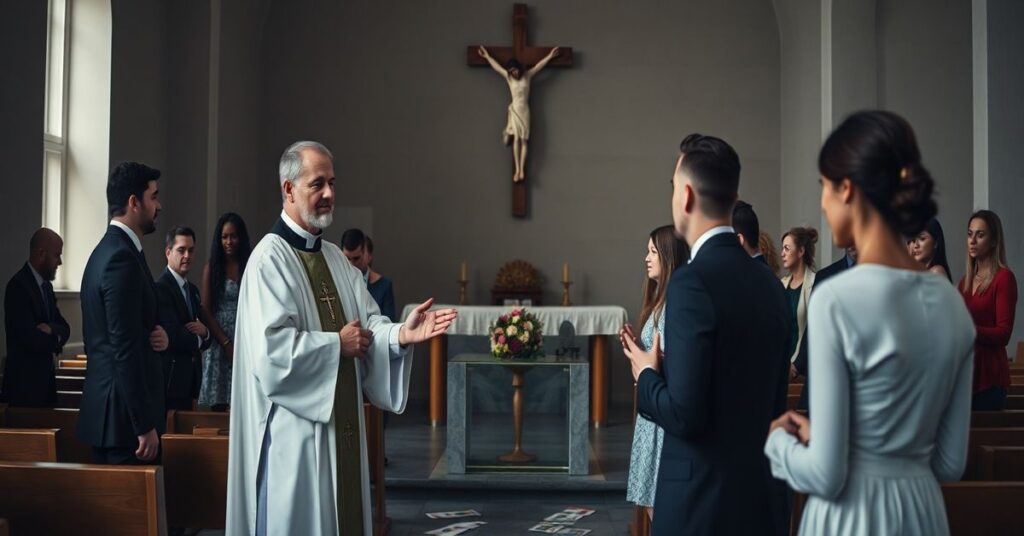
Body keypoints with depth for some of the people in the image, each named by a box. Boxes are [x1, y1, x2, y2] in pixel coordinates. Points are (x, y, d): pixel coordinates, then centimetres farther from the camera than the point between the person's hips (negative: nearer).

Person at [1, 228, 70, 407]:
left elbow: (64, 328, 10)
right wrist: (54, 339, -2)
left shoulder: (46, 285, 14)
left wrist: (50, 329, -12)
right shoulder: (18, 286, -14)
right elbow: (31, 338, -21)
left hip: (45, 380, 8)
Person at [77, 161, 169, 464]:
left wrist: (156, 336, -2)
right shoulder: (122, 257, -17)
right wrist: (145, 425, -20)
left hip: (105, 408, 10)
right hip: (125, 415, -10)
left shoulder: (108, 250, 14)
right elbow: (125, 348, -21)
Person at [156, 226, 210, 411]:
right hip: (170, 380, -8)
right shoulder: (160, 288, -13)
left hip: (190, 380, 8)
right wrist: (198, 340, 1)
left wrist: (204, 331, -8)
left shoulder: (192, 290, 15)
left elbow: (205, 339, 15)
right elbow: (174, 337, -19)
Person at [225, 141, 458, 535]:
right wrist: (338, 345, -12)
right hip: (294, 432, -8)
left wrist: (401, 334, -13)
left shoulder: (336, 258, 13)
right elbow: (271, 348, -21)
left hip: (341, 425, 8)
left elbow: (368, 322, 7)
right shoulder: (270, 258, -12)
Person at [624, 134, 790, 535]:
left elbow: (684, 414, -21)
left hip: (702, 502, -7)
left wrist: (647, 376, -3)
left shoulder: (692, 281, -18)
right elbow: (775, 400, 12)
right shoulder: (768, 283, 6)